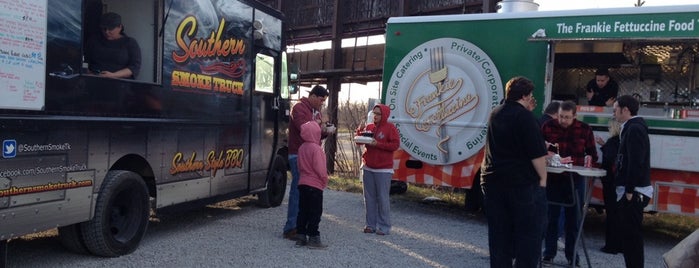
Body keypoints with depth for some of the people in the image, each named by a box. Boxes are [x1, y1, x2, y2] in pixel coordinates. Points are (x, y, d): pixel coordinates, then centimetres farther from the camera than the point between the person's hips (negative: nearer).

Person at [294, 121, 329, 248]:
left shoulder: (301, 148, 7)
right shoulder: (316, 148, -17)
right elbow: (319, 168, -19)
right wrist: (325, 180, -6)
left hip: (303, 183, 8)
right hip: (315, 185, -8)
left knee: (303, 211, 13)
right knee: (315, 212, 0)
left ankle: (300, 236, 17)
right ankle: (313, 238, 2)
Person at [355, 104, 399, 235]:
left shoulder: (390, 127, -4)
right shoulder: (369, 127, 10)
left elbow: (395, 145, -12)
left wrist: (378, 144, -19)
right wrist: (360, 131, -6)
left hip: (383, 170, -5)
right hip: (368, 168, 5)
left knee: (382, 198, -2)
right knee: (369, 198, 8)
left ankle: (384, 226, 5)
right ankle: (371, 224, 17)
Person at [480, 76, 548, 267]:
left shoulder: (495, 114, 10)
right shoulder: (525, 117, -12)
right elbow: (537, 153, -16)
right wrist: (543, 178, -5)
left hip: (492, 180, 7)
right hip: (523, 182, -7)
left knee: (498, 234, 12)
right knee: (529, 234, 3)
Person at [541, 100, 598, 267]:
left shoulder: (584, 129, -2)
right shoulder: (548, 126, -3)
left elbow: (593, 155, 1)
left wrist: (572, 161, -15)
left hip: (575, 179, 0)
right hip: (552, 178, 0)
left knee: (573, 218, 9)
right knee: (551, 216, 8)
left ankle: (571, 254, 23)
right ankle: (549, 252, 20)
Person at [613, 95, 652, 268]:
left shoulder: (634, 129, -15)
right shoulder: (633, 128, 16)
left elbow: (636, 162, -22)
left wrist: (630, 190, -21)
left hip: (633, 192, -10)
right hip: (631, 190, 10)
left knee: (631, 234, -6)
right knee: (629, 234, 13)